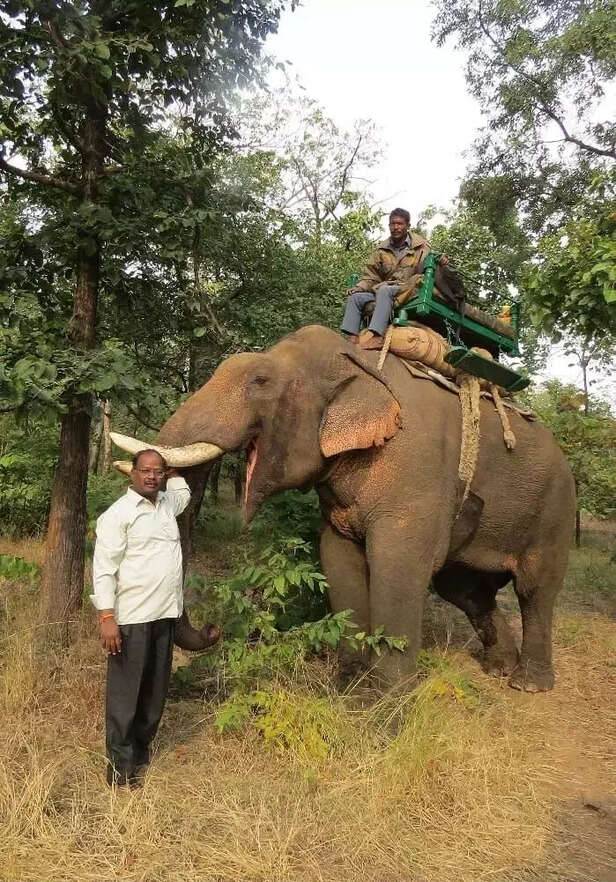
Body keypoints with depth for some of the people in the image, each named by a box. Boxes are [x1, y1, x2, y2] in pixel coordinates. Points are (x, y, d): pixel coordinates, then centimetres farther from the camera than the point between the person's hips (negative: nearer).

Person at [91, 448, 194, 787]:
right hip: (131, 618, -7)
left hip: (165, 615, 7)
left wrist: (170, 470, 25)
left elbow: (183, 491, 39)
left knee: (154, 691, 15)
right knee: (125, 694, 2)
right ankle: (120, 768, 13)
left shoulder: (167, 504, 12)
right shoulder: (118, 513, -9)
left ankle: (141, 755, 30)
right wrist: (107, 618, -18)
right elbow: (103, 569, -13)